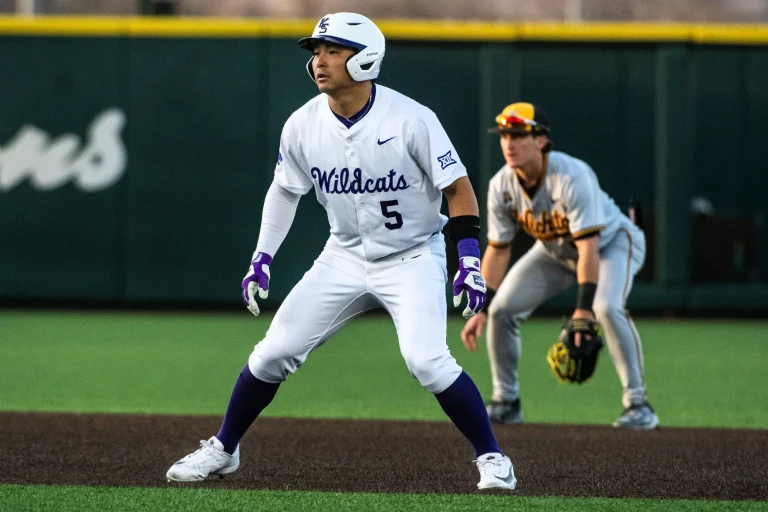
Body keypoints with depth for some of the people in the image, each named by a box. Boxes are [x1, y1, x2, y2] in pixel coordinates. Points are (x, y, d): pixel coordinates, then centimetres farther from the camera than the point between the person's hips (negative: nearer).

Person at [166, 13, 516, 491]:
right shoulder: (303, 125, -8)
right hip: (346, 256, 5)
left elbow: (458, 188, -14)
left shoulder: (411, 119, -21)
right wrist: (262, 259, 5)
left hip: (413, 258, -4)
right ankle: (223, 450, 20)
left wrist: (471, 258, -22)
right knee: (273, 352, 0)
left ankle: (492, 457, -7)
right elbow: (285, 191, 10)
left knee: (427, 360, -24)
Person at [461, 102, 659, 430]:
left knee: (607, 307, -32)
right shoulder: (501, 187, -17)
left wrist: (584, 308, -47)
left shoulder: (571, 177, -35)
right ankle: (505, 403, 10)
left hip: (611, 241, -6)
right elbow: (497, 250, -7)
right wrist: (481, 309, -12)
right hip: (555, 252, 6)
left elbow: (589, 246, -39)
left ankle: (638, 405, -23)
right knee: (502, 309, -6)